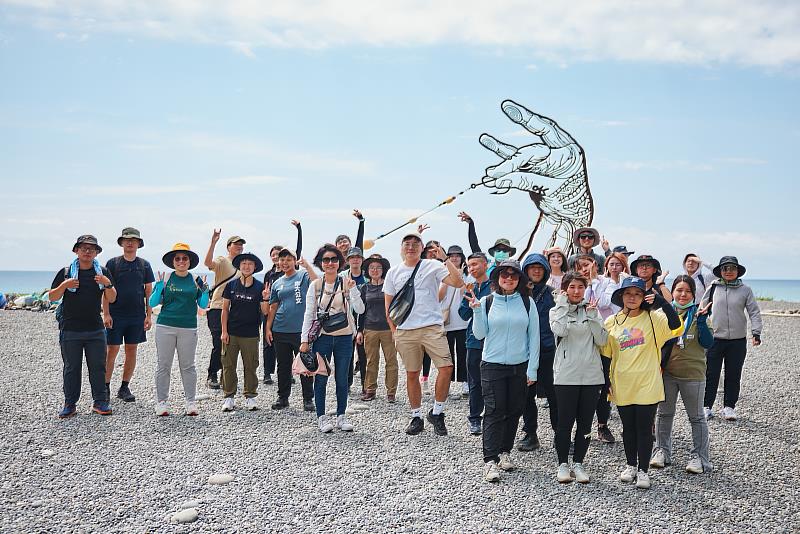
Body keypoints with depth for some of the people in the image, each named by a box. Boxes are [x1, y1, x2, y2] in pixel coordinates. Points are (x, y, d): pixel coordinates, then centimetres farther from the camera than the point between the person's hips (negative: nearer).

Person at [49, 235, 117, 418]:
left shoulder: (103, 273, 7)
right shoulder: (65, 272, 4)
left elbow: (111, 299, 5)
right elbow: (52, 297, 3)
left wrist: (108, 284, -13)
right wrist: (64, 286, -15)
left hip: (96, 330, 1)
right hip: (70, 330, -1)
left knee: (98, 367, 4)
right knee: (71, 368, 6)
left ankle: (100, 402, 13)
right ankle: (69, 404, 14)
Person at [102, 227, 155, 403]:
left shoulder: (144, 265, 7)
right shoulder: (113, 263, 1)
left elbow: (149, 291, 8)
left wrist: (149, 315, 2)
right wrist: (106, 314, -8)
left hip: (137, 315, 2)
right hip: (116, 315, -2)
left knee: (131, 351, 6)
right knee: (111, 350, -1)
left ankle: (124, 387, 16)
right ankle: (105, 387, 9)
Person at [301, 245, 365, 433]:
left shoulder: (347, 283, -1)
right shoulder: (315, 285, 2)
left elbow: (360, 310, -8)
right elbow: (309, 314, 3)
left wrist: (352, 289, -20)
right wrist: (304, 339, -2)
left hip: (344, 337, 0)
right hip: (322, 337, 0)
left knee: (342, 379, 7)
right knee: (321, 378, 2)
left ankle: (341, 416, 19)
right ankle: (322, 417, 12)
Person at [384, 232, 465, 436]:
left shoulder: (433, 266, 2)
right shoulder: (394, 272, 11)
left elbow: (458, 283, -10)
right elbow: (388, 305, 15)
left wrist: (446, 259, -14)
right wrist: (394, 331, 9)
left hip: (432, 327, -2)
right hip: (405, 330, 2)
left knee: (446, 367, -14)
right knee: (412, 374, 7)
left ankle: (436, 412, 3)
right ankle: (416, 417, 20)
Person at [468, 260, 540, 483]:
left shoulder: (526, 302, 2)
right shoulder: (487, 302, 1)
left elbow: (533, 337, 3)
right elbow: (480, 334, -1)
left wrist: (532, 368, -1)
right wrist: (476, 310, -15)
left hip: (520, 366, 2)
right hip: (493, 365, -2)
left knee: (514, 411, 10)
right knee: (494, 412, -7)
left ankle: (505, 452, 26)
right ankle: (490, 460, -5)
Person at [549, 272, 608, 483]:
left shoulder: (592, 311, 10)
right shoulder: (557, 311, 3)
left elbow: (602, 340, 0)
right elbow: (560, 331, -19)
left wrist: (592, 315, -7)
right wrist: (563, 305, -9)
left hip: (591, 374, 3)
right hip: (566, 375, -3)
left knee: (585, 423, 8)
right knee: (565, 422, 1)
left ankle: (578, 463, 20)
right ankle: (563, 464, 15)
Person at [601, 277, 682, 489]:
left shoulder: (653, 318, -4)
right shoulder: (611, 323, 3)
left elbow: (675, 324, -24)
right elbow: (606, 354, 8)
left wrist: (661, 301, -31)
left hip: (647, 385, -2)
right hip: (622, 386, 3)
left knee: (645, 428, 3)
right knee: (628, 427, 14)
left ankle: (643, 470, 15)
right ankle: (630, 465, 30)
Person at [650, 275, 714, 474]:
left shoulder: (698, 313, -4)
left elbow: (708, 343, -11)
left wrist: (701, 321, -22)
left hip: (692, 373, -3)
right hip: (666, 372, 3)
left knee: (696, 417, 6)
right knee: (664, 413, 14)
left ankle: (699, 456, 15)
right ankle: (662, 450, 28)